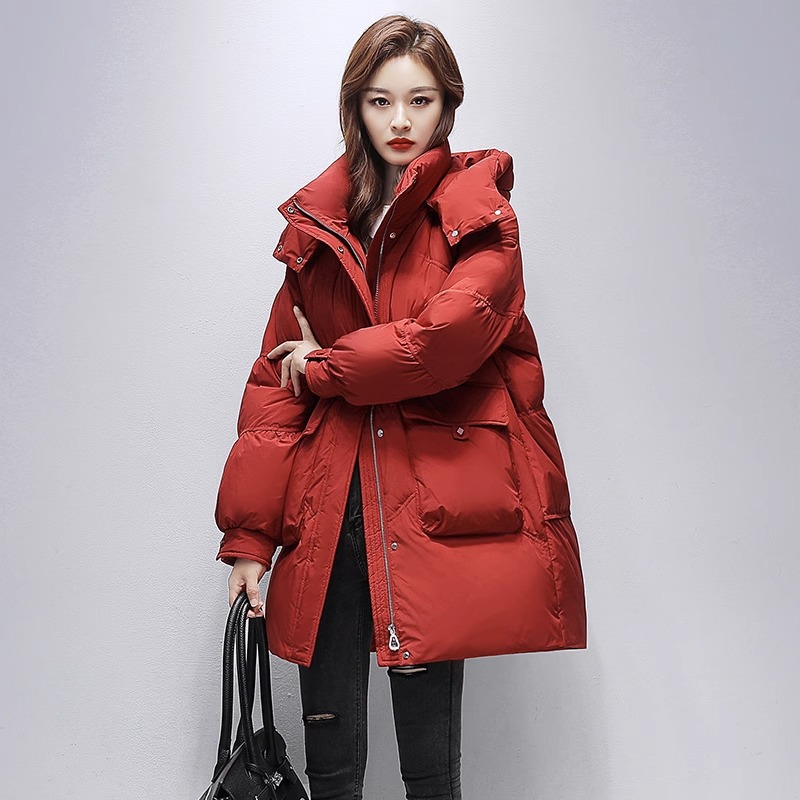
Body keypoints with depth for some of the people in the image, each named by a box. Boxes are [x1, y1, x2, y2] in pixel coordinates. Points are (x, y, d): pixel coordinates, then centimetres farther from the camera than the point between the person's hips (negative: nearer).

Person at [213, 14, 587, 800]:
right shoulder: (318, 225, 12)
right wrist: (247, 535, 3)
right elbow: (275, 378, 8)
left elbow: (446, 338, -17)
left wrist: (327, 366, -2)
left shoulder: (478, 215, 2)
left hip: (439, 503, -3)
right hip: (330, 509, 4)